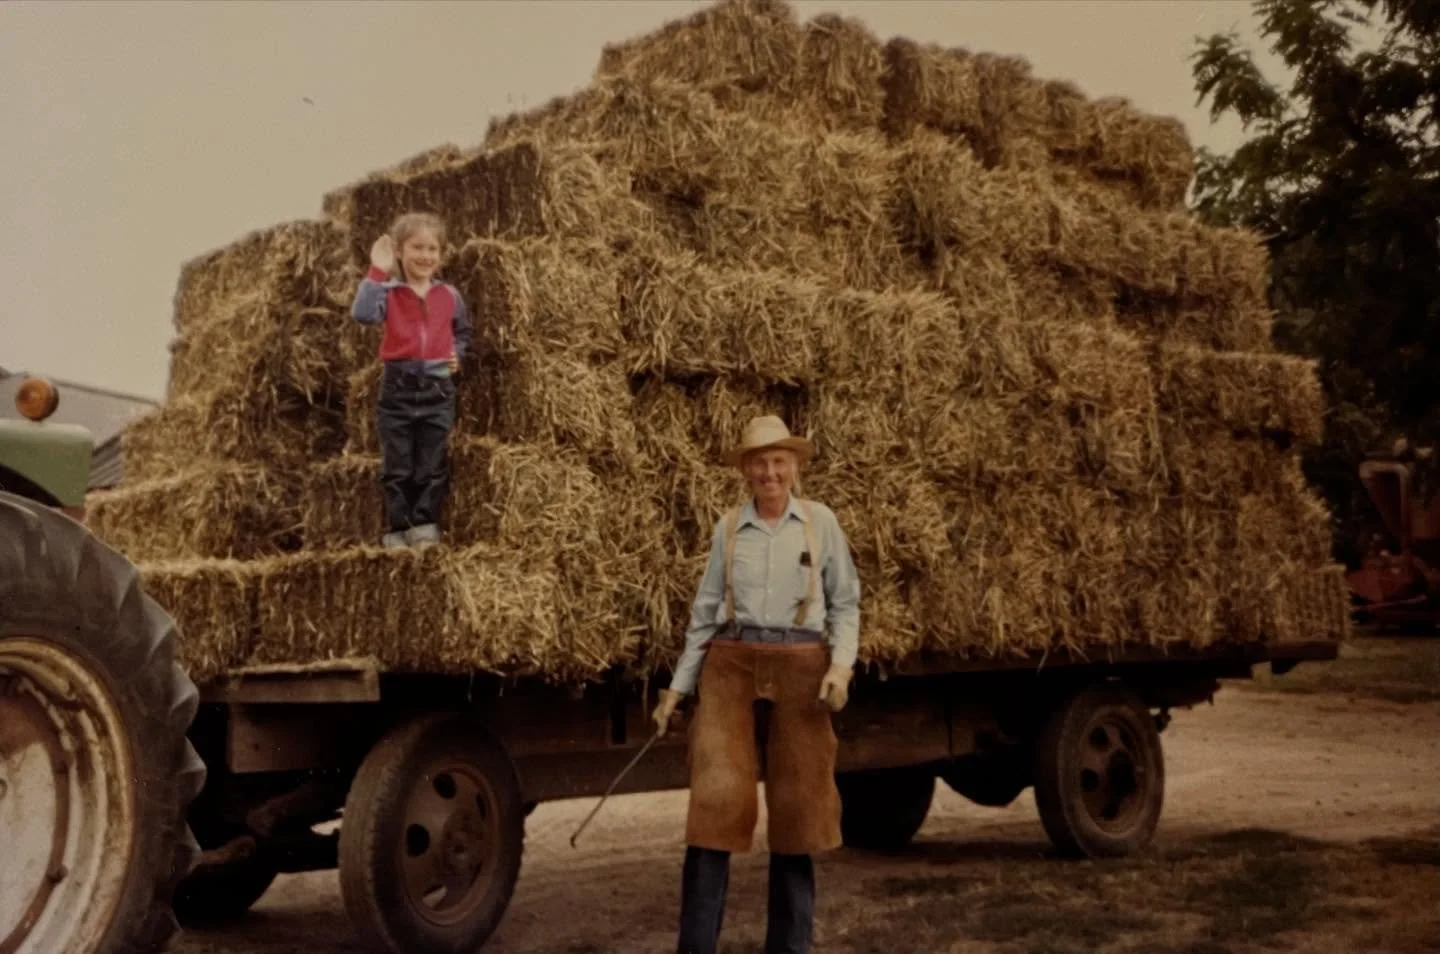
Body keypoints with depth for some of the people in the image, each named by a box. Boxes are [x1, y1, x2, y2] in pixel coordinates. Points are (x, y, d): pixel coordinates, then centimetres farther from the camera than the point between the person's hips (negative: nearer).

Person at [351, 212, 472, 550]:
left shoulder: (450, 295, 5)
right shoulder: (389, 292, -4)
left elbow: (463, 332, 22)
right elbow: (362, 314, -25)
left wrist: (457, 354, 3)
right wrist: (376, 273, -24)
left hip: (438, 389, 2)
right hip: (398, 386, -2)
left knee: (432, 466, 5)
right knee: (397, 466, 4)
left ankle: (425, 524, 13)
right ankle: (397, 527, 12)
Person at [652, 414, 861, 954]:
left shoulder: (821, 522, 5)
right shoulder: (728, 528, 7)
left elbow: (845, 604, 5)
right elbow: (705, 612, 10)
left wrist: (841, 665, -11)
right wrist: (677, 688, 8)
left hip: (799, 670, 0)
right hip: (731, 667, 0)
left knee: (796, 806, 5)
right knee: (715, 802, -6)